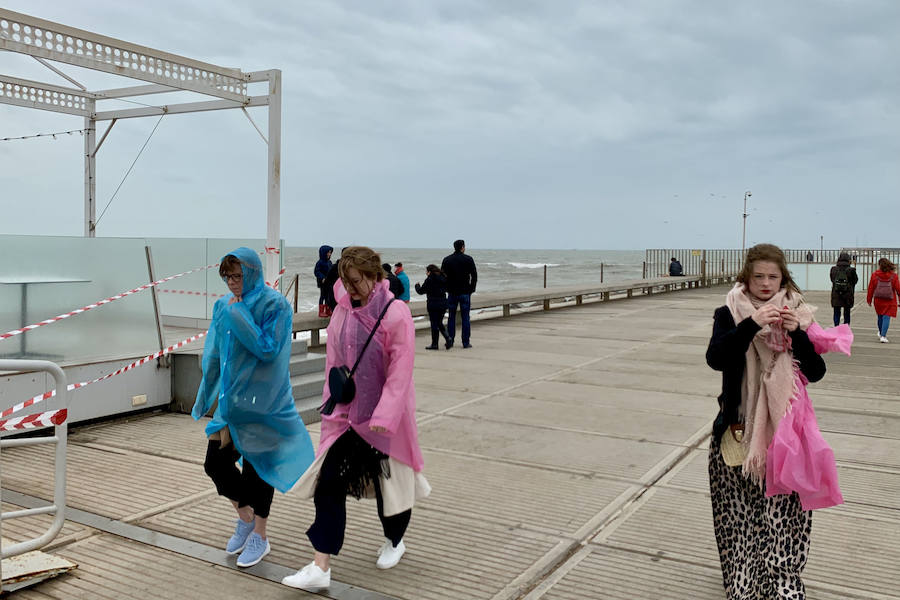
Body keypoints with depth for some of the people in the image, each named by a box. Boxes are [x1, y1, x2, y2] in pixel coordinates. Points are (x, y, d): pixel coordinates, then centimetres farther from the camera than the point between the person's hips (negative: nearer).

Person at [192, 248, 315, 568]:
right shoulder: (223, 306, 5)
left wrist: (239, 315, -20)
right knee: (215, 463, 5)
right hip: (231, 398, 6)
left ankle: (260, 536, 21)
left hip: (262, 403, -6)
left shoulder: (275, 305, -12)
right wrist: (204, 397, 16)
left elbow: (268, 349, -21)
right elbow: (214, 355, 12)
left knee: (256, 466, 3)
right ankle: (245, 519, 30)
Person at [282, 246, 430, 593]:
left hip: (386, 418, -4)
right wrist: (332, 406, 3)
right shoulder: (342, 312, 1)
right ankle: (320, 568, 4)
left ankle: (394, 541, 41)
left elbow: (400, 371, -17)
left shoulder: (396, 314, -15)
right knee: (329, 482, -2)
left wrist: (384, 416, -20)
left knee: (389, 482, 12)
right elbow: (333, 363, 9)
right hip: (346, 415, 5)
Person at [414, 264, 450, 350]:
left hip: (433, 304, -6)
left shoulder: (429, 280, -11)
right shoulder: (443, 279, 6)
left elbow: (421, 291, -5)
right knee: (439, 323, 18)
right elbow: (446, 289, 17)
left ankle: (434, 344, 5)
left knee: (434, 324, 0)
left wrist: (417, 286, 15)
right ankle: (447, 338, 1)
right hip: (443, 303, 6)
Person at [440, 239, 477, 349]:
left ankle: (450, 341, 7)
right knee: (465, 317, 2)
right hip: (465, 292, -2)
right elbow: (474, 276, -2)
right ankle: (466, 342, 2)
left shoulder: (446, 260, 3)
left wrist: (446, 289, 11)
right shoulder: (468, 259, -2)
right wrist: (471, 289, 6)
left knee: (451, 317, 9)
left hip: (452, 292, 2)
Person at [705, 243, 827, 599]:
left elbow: (815, 372, 0)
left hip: (784, 426, 1)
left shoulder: (796, 314, 5)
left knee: (784, 510, -5)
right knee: (740, 510, 2)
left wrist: (797, 333, -15)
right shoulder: (730, 313, 1)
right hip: (739, 428, -1)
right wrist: (752, 324, -24)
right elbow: (716, 358, -14)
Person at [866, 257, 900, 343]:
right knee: (886, 317, -1)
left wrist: (869, 300, 9)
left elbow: (870, 288, 0)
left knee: (880, 317, 18)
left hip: (878, 300, 2)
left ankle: (881, 333, 35)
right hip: (890, 301, -2)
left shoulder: (874, 275, -5)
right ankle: (883, 336, -11)